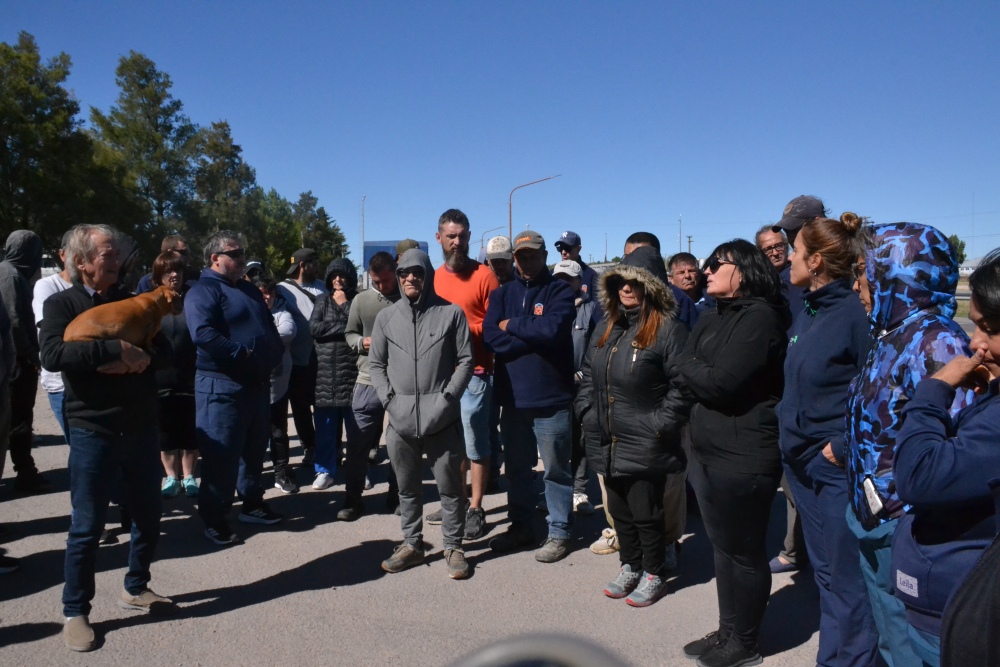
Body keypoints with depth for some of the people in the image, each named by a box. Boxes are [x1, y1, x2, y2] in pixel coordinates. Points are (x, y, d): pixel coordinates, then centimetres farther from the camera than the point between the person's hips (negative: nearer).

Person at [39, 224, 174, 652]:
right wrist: (115, 349, -25)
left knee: (148, 515, 14)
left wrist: (139, 357, -14)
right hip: (93, 432, -5)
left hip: (141, 427, 5)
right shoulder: (61, 304, -3)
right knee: (87, 526, 3)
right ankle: (75, 612, 19)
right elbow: (52, 355, -20)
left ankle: (135, 589, 33)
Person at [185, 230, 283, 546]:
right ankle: (214, 519, 14)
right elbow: (203, 334, -26)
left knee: (254, 450, 17)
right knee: (221, 456, 1)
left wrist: (273, 357, 4)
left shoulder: (249, 289, 16)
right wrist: (245, 355, -21)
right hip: (222, 386, -8)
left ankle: (252, 504, 31)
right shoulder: (203, 291, -10)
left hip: (258, 384, 8)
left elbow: (270, 329, 21)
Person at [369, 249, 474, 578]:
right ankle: (411, 544, 29)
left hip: (442, 418, -3)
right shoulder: (386, 316, 8)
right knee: (407, 487, 14)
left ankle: (453, 546, 20)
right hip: (400, 419, 3)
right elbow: (376, 363, 11)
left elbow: (465, 360, 1)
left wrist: (447, 398, -9)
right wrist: (389, 399, -2)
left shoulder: (451, 313, 0)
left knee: (450, 486, 5)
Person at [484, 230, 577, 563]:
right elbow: (491, 335, -6)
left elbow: (551, 328, -22)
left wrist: (512, 326, -9)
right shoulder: (502, 293, 9)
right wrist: (533, 339, -15)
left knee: (555, 469, 6)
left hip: (551, 396, -4)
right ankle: (520, 525, 32)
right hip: (512, 395, 5)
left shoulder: (560, 291, -3)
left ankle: (559, 533, 19)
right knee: (516, 467, 17)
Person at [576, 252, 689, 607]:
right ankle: (630, 566, 36)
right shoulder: (607, 328, 12)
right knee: (619, 511, 18)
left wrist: (660, 425, -17)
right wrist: (588, 411, 8)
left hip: (645, 447, -7)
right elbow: (588, 375, 19)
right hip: (608, 443, 7)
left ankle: (653, 575, 25)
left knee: (646, 514, 5)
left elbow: (681, 385, -14)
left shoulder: (667, 329, -11)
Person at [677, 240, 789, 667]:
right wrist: (703, 375, -10)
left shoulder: (760, 316, -15)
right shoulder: (711, 318, 14)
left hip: (743, 456, -9)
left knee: (744, 553, 7)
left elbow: (722, 381, -22)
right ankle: (727, 632, 34)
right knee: (722, 547, 19)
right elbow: (686, 369, 8)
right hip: (706, 451, 9)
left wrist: (693, 369, -5)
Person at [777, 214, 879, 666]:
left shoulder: (855, 312, -16)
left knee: (846, 582, 4)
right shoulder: (807, 311, 8)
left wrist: (844, 448, -17)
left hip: (838, 468, -8)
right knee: (824, 573, 19)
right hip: (803, 464, 8)